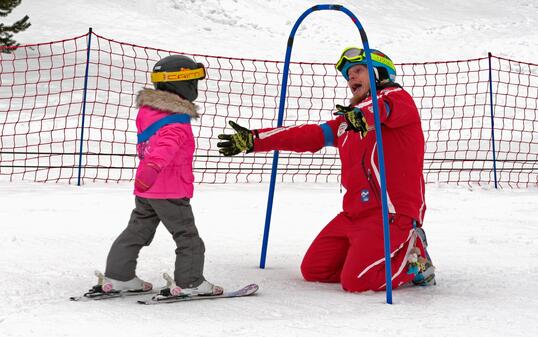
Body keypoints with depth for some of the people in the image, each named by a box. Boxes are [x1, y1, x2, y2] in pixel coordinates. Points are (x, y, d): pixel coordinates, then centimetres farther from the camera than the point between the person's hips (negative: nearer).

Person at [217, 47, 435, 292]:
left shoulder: (397, 97, -3)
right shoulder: (348, 122, 20)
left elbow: (385, 107, -27)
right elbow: (308, 136, 23)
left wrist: (364, 115, -51)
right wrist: (254, 140, 20)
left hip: (391, 214, -9)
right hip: (354, 215, 9)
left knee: (355, 282, -21)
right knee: (312, 270, 9)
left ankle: (414, 261, 2)